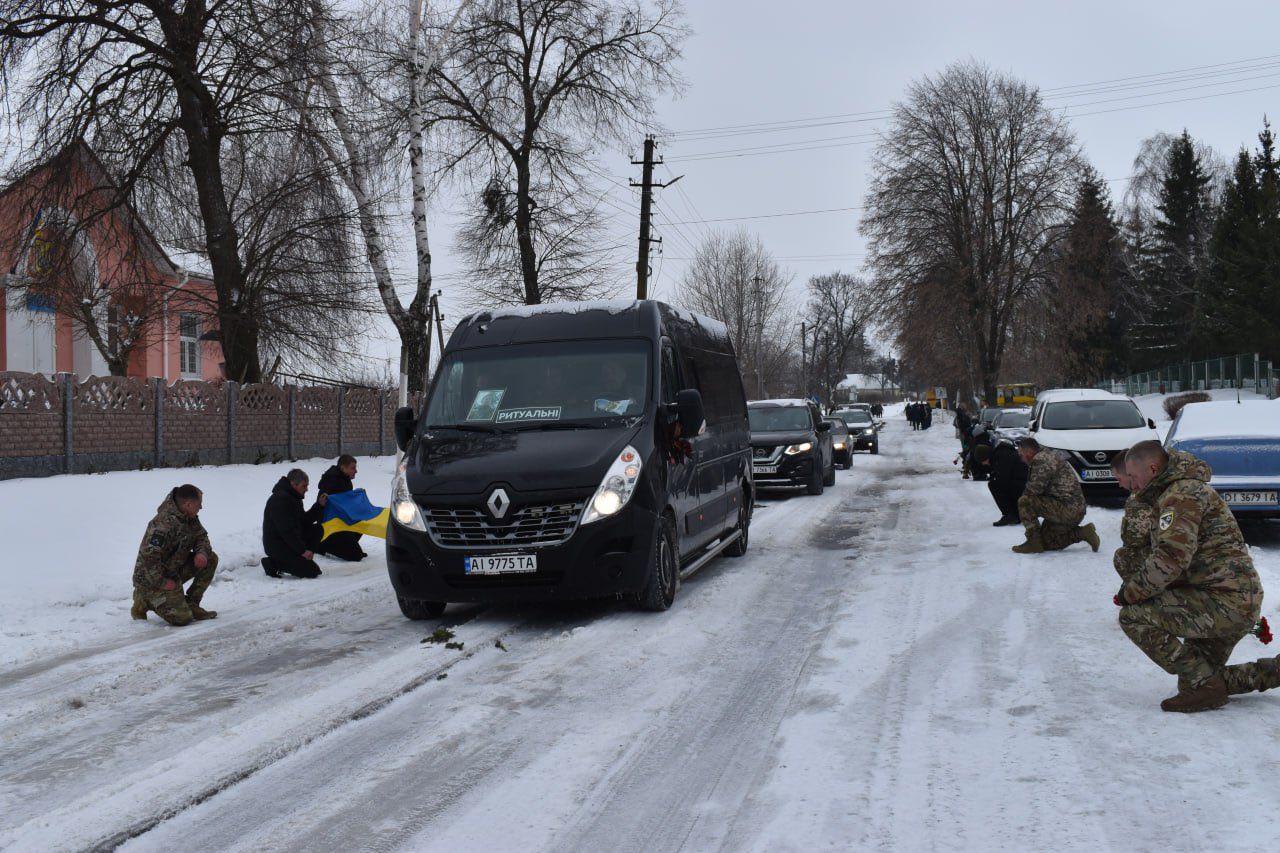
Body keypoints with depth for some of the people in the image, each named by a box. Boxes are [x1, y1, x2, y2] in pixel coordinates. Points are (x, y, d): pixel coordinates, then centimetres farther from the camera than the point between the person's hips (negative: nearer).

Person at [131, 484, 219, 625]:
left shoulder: (190, 517, -1)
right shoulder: (166, 523, -30)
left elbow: (201, 536, 10)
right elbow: (149, 556, -33)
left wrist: (202, 552, -13)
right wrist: (161, 582, -24)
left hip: (174, 569, 9)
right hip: (151, 578, -9)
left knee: (211, 559, -2)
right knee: (182, 618, -18)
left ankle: (191, 605, 6)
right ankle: (144, 600, 5)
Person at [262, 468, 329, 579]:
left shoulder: (293, 498, 14)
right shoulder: (281, 500, -20)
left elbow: (304, 521, 14)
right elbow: (287, 531, -23)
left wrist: (319, 505, 4)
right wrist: (303, 550, -21)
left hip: (290, 541, 10)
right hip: (277, 547, -10)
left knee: (317, 529, 5)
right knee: (312, 571, -14)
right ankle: (274, 564, -6)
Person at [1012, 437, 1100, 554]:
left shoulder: (1040, 460, -15)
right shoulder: (1049, 456, 19)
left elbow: (1034, 489, -18)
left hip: (1068, 510, -11)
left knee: (1024, 502, -16)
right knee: (1047, 543, 17)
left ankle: (1034, 542, -12)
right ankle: (1083, 533, 12)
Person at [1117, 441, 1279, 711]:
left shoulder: (1182, 494, -13)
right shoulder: (1188, 490, 23)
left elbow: (1170, 558, -25)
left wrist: (1130, 592, -13)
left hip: (1225, 602, -11)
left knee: (1133, 616, -17)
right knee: (1197, 680, 17)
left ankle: (1204, 685, -13)